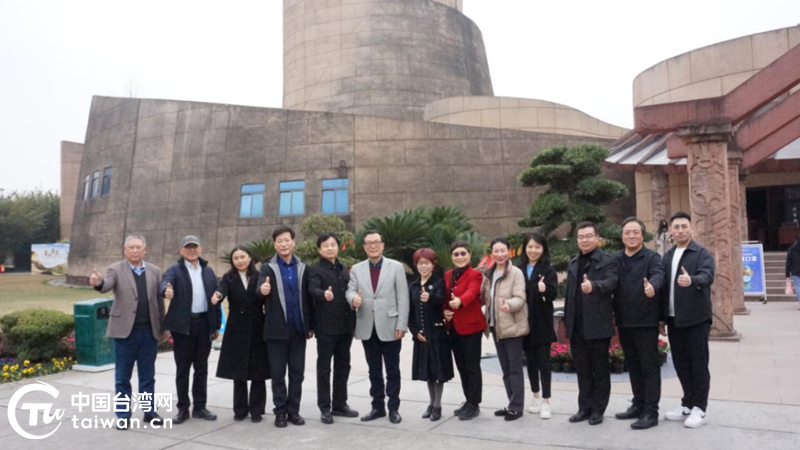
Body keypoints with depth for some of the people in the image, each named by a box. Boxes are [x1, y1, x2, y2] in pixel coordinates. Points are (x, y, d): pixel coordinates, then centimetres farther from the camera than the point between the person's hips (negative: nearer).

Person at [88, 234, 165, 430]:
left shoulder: (155, 271, 7)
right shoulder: (116, 269, -1)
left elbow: (159, 300, 9)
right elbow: (107, 285, -22)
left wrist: (162, 327, 9)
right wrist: (98, 282, -45)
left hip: (149, 331, 2)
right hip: (125, 330, -2)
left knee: (147, 376, 11)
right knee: (122, 377, 7)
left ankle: (149, 411, 22)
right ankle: (123, 415, 18)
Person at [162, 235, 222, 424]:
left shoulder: (208, 271, 12)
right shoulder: (175, 269, 1)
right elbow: (166, 281, -22)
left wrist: (217, 325, 8)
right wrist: (167, 290, -46)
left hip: (204, 323, 3)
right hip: (183, 325, -3)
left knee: (201, 368, 9)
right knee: (183, 369, 3)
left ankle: (200, 407, 19)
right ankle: (183, 409, 13)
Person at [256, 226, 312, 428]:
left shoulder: (302, 267, 8)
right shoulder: (268, 268, 1)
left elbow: (307, 298, 7)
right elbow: (261, 289, -15)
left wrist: (310, 326, 5)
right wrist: (263, 290, -39)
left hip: (298, 329, 2)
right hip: (277, 329, -2)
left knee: (297, 373, 7)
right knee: (277, 373, 4)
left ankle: (294, 410, 17)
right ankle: (280, 411, 15)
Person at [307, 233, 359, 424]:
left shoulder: (344, 269, 15)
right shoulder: (315, 269, -5)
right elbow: (312, 290, -23)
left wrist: (353, 322, 11)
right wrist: (324, 294, -46)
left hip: (345, 326, 6)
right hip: (326, 327, -6)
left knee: (343, 366, 13)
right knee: (324, 368, 2)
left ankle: (340, 404, 24)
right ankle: (325, 408, 10)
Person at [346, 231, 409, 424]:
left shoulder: (396, 267, 0)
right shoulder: (356, 269, 9)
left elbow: (402, 298, -4)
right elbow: (350, 290, 0)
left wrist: (401, 325, -10)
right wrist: (353, 298, -25)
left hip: (389, 327, -3)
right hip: (368, 328, 3)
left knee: (392, 371, 6)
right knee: (374, 371, 12)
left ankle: (393, 408, 17)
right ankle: (377, 407, 23)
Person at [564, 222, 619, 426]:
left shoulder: (607, 261, -6)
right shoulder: (573, 262, 14)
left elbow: (611, 282, -25)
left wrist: (593, 286, -45)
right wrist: (566, 319, 14)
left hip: (598, 325, -6)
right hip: (576, 326, 6)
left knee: (600, 369, 6)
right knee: (582, 369, 13)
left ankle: (597, 409, 16)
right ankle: (584, 407, 23)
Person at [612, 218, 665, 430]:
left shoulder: (652, 257, -6)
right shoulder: (616, 260, 10)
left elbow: (658, 275, -25)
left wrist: (652, 286, -47)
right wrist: (614, 314, -4)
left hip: (646, 321, -5)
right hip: (624, 322, 6)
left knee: (649, 367, 0)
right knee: (633, 366, 16)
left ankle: (651, 412, 7)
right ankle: (638, 405, 28)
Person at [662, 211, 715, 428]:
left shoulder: (702, 253, -5)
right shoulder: (667, 256, 13)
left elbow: (707, 276, -23)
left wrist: (691, 280, -45)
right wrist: (662, 316, 12)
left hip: (696, 319, -6)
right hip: (674, 319, 6)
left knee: (698, 364, 1)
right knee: (680, 364, 12)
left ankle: (699, 408, 11)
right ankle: (687, 404, 25)